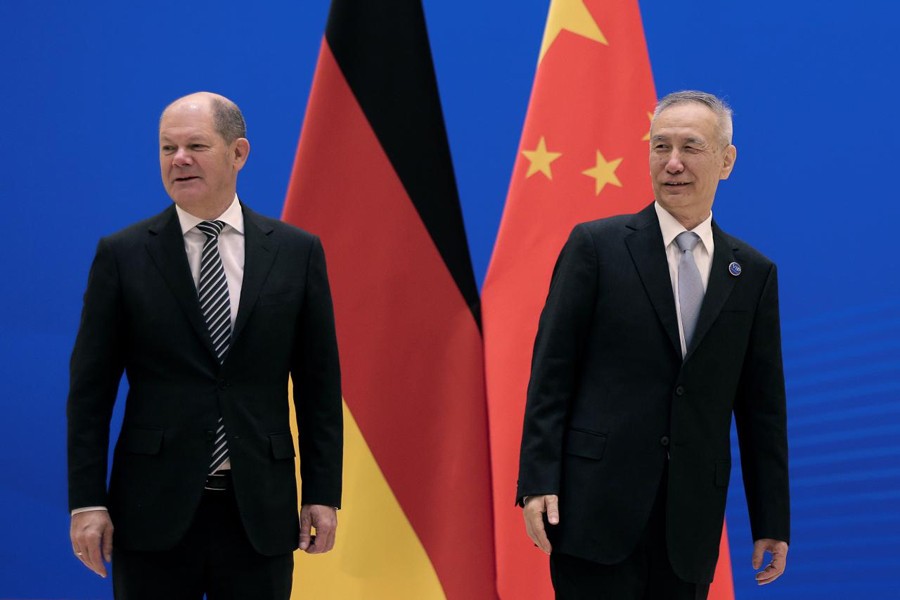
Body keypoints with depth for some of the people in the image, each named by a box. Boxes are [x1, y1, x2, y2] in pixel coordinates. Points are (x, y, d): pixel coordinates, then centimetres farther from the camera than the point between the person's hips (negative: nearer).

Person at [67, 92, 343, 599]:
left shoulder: (297, 252, 5)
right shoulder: (123, 255, 2)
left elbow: (319, 386, 7)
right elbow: (90, 390, 1)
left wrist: (323, 494, 2)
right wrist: (87, 502, -4)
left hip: (260, 515, 1)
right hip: (154, 511, -1)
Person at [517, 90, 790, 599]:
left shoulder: (755, 274, 10)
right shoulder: (596, 246, 1)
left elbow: (763, 404, 11)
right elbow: (551, 371, -1)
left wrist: (772, 521, 9)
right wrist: (538, 481, -9)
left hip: (693, 520, 3)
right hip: (598, 507, -3)